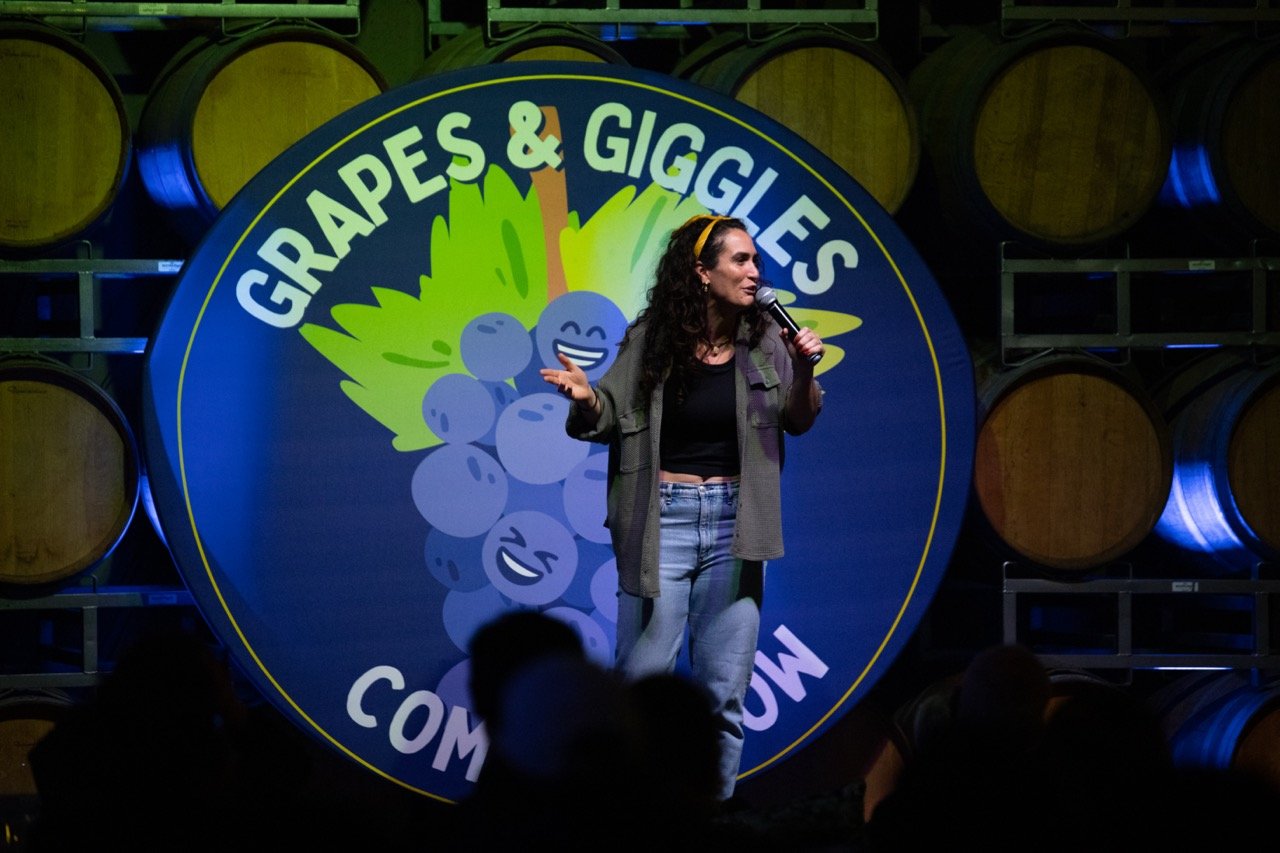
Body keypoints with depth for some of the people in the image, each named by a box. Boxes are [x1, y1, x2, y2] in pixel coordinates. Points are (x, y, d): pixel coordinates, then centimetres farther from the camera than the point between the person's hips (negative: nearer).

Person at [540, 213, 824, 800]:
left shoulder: (762, 338, 1)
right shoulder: (651, 339, -5)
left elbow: (797, 422, 8)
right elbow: (612, 417, 2)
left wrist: (803, 372, -11)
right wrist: (586, 399, -20)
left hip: (732, 523, 2)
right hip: (662, 520, -2)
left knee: (724, 691, 5)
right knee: (642, 681, -1)